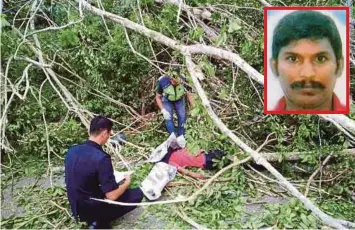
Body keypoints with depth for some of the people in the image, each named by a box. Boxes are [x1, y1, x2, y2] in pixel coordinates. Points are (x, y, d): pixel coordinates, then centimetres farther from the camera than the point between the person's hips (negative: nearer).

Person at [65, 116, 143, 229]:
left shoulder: (72, 150, -5)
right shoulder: (101, 158, -28)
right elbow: (112, 196, -24)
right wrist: (126, 182, -4)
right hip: (92, 209, -7)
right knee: (137, 194, 1)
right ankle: (100, 222, 0)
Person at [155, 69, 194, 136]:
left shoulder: (183, 81, -30)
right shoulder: (163, 82, -32)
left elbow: (189, 94, -13)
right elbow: (158, 97, -16)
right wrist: (163, 110, -27)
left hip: (179, 100, 1)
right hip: (167, 101, -1)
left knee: (182, 117, -15)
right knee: (168, 117, -22)